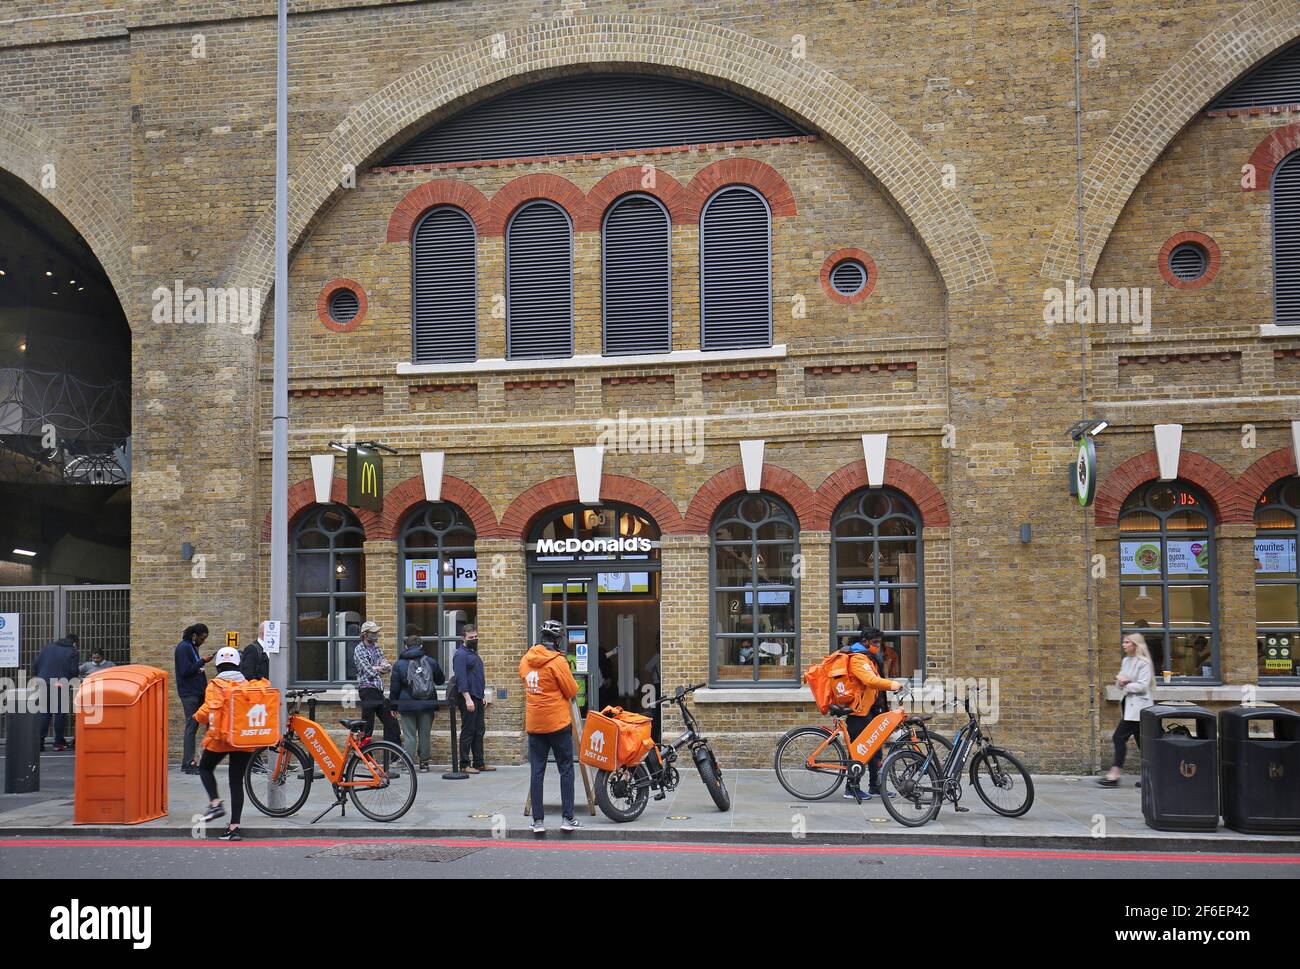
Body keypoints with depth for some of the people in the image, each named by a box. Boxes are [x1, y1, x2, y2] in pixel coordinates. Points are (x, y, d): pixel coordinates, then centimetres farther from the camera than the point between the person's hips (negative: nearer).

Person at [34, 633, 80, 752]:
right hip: (61, 687, -4)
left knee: (44, 714, 10)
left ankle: (39, 741, 5)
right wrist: (78, 673, 11)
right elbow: (73, 671, -11)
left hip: (44, 684, 4)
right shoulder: (72, 652, -1)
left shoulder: (47, 647, 12)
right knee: (60, 714, 6)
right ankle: (59, 742, 8)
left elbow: (35, 665, 9)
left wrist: (39, 677, 19)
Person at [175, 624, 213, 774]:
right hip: (189, 693, -9)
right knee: (191, 727, -9)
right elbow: (185, 671, -19)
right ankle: (189, 763, -7)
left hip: (197, 692, 9)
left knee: (193, 727, 10)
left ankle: (187, 762, 16)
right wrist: (202, 661, -15)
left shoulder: (192, 647, 16)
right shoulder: (183, 647, -12)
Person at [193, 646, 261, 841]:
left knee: (205, 768, 22)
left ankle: (215, 803, 0)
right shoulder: (246, 684, 6)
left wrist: (197, 715, 6)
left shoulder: (215, 685, -6)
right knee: (237, 780, 7)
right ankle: (234, 826, 5)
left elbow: (209, 710, -14)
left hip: (220, 737, -4)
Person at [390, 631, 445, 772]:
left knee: (409, 736, 1)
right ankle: (424, 763, 12)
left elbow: (394, 688, 0)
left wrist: (393, 705, 10)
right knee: (424, 734, 10)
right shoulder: (431, 661, 3)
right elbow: (441, 680, 17)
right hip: (427, 705, 2)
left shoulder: (399, 664, -2)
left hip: (407, 705, -2)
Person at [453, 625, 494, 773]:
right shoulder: (461, 654, -11)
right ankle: (465, 765, -2)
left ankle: (479, 763, 16)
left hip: (477, 698, 9)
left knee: (479, 731, 11)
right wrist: (467, 699, -24)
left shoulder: (473, 653, 19)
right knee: (468, 732, -6)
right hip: (468, 698, -9)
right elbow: (461, 678, -19)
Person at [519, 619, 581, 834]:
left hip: (534, 725, 5)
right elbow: (572, 691, -8)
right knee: (566, 770, 6)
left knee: (537, 772, 7)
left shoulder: (525, 660, 4)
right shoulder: (557, 661, -14)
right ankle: (567, 818, 4)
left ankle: (538, 820, 6)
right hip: (558, 723, -5)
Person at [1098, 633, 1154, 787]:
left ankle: (1114, 774, -12)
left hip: (1138, 706, -9)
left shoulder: (1143, 663, -10)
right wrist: (1121, 681, -3)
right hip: (1128, 704, 9)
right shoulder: (1125, 661, 15)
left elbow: (1142, 686, -18)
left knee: (1119, 737, -12)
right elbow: (1119, 681, 19)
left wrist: (1126, 685, -8)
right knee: (1141, 741, 9)